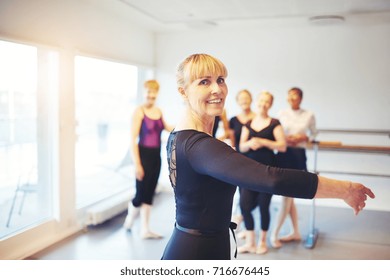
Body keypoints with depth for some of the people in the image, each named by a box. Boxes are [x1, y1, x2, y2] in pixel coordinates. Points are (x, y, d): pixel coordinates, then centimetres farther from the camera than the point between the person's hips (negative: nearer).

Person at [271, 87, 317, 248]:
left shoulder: (309, 115, -1)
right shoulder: (282, 114, 3)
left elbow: (313, 134, 10)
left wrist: (303, 138, -10)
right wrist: (285, 138, -12)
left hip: (299, 155, -2)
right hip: (283, 155, 2)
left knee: (287, 196, -3)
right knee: (288, 196, 9)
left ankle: (275, 234, 6)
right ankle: (296, 232, 23)